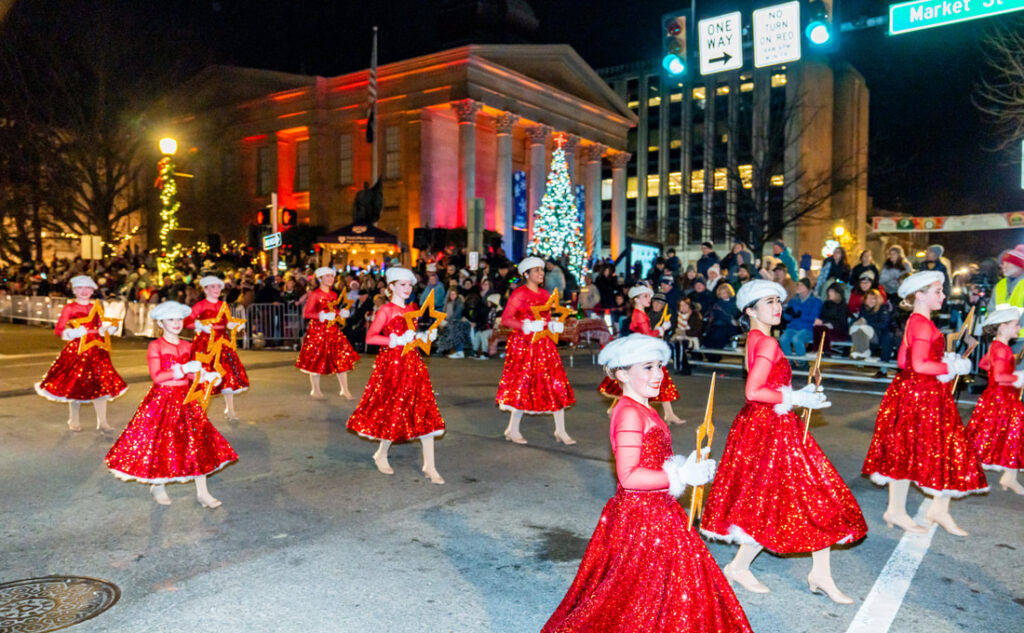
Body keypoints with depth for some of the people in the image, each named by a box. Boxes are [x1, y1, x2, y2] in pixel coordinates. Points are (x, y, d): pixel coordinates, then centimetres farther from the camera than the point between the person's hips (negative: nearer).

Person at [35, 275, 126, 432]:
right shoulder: (70, 308, -3)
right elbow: (58, 330, -7)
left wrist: (109, 328, -4)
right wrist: (73, 333, -24)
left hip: (96, 350, 4)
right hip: (76, 350, -4)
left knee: (101, 384, 2)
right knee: (75, 385, 4)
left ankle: (102, 422, 10)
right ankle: (74, 421, 20)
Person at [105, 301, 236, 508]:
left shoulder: (186, 346, 8)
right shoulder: (155, 346, -8)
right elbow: (156, 377, -18)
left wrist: (206, 376, -5)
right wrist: (183, 369, -25)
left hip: (185, 399, 5)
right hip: (162, 399, -5)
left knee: (198, 441, 0)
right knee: (160, 443, 4)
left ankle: (202, 492, 5)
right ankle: (157, 486, 28)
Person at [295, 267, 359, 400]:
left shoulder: (333, 294, 11)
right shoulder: (314, 294, -7)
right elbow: (306, 313, -9)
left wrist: (341, 313, 3)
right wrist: (320, 316, -23)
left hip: (333, 329, 6)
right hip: (318, 329, -6)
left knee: (342, 359, 1)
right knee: (317, 360, 2)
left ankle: (345, 390, 7)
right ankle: (315, 391, 17)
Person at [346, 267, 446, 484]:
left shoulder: (410, 310, 13)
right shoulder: (386, 310, -6)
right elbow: (370, 337, -13)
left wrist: (424, 336, 2)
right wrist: (398, 340, -20)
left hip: (412, 363, 6)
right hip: (392, 364, -6)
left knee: (424, 414, 1)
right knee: (396, 413, 2)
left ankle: (429, 466, 5)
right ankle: (381, 456, 26)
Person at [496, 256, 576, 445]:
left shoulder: (545, 294, 13)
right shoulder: (518, 294, -7)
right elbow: (505, 319, -12)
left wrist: (554, 326, -1)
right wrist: (526, 326, -23)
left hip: (544, 344, 6)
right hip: (523, 343, -6)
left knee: (556, 385, 2)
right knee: (524, 384, -2)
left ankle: (560, 431, 8)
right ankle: (513, 429, 13)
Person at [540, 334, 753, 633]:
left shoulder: (642, 410, 10)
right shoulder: (629, 413, -21)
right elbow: (628, 476, -26)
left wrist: (686, 467, 1)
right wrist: (682, 476, -22)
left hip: (656, 512, 10)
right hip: (641, 516, -10)